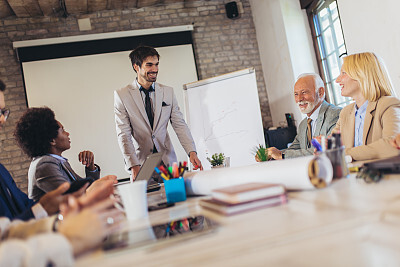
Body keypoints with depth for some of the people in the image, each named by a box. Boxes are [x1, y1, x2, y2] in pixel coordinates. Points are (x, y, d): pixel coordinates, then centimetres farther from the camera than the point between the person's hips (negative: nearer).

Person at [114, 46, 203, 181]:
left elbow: (180, 125, 5)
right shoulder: (121, 95, -1)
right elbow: (123, 134, -7)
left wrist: (192, 152, -11)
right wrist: (133, 165, -18)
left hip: (167, 160, 2)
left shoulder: (168, 92, 7)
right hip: (140, 161, -2)